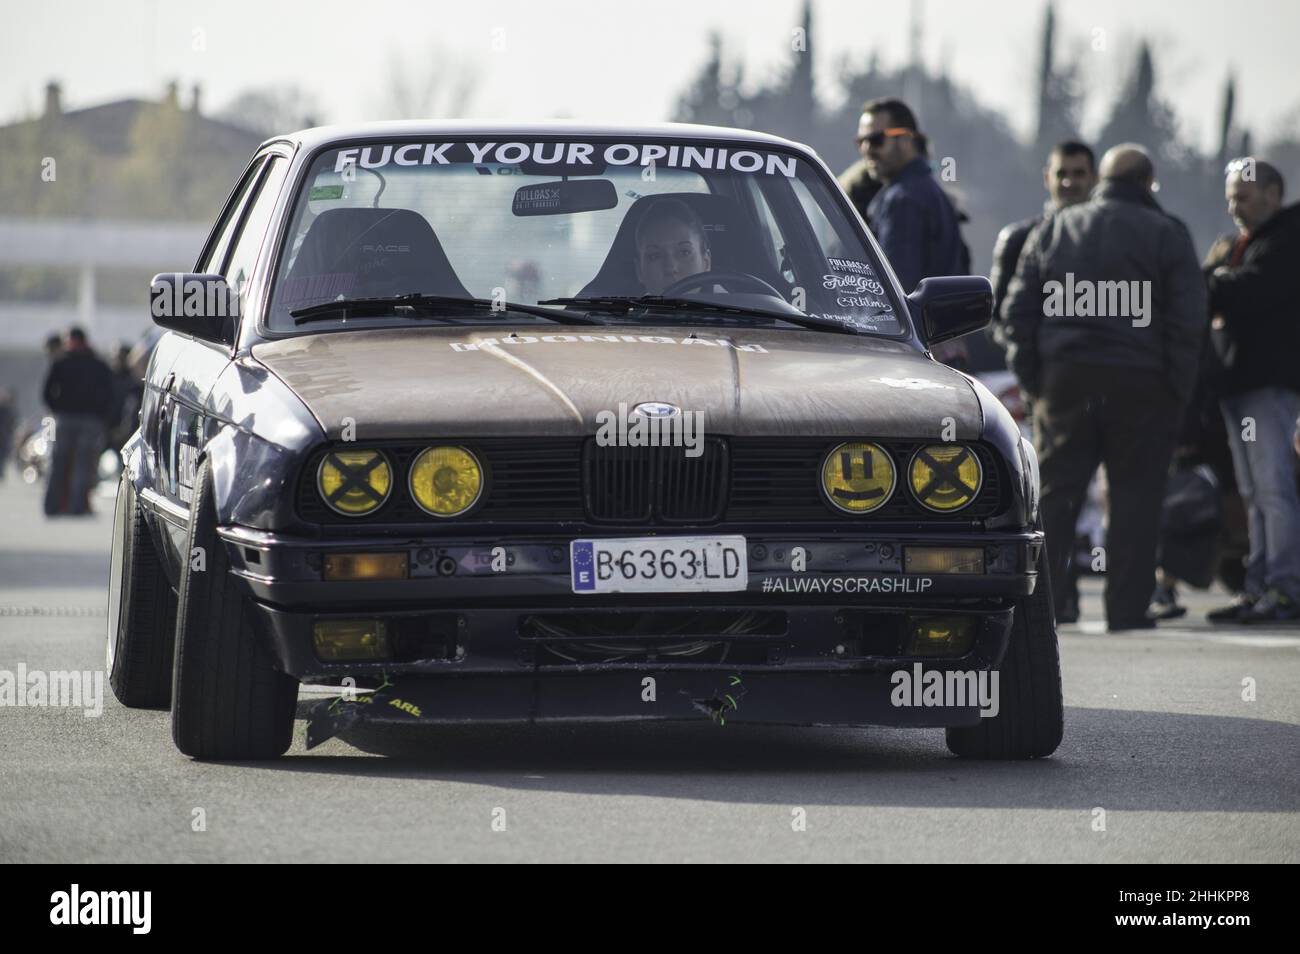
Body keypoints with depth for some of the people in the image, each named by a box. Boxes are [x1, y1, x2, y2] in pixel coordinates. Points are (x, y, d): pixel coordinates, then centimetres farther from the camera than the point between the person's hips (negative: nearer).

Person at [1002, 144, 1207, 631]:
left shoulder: (1054, 228, 11)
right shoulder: (1166, 233, 0)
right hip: (1140, 384, -3)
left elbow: (1019, 308, 10)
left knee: (1053, 491, 7)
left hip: (1065, 377, 3)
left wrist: (1032, 378, 11)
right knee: (1135, 498, 1)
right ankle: (1127, 607, -1)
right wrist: (1178, 390, -1)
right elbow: (1188, 317, -5)